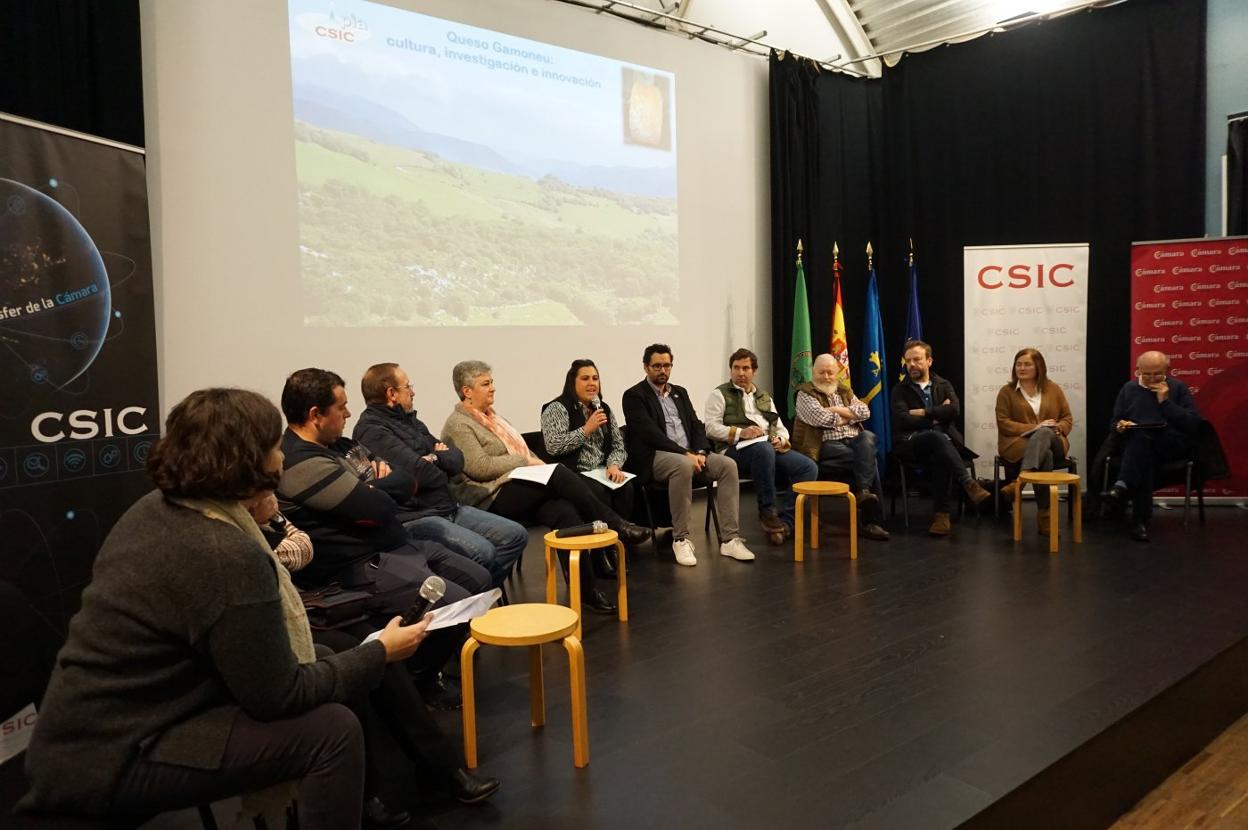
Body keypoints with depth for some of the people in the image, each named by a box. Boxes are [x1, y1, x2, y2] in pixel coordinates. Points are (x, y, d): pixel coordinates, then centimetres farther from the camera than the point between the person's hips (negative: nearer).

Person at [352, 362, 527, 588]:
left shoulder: (410, 421, 18)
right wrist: (441, 460, 1)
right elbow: (419, 473, -21)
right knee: (482, 552, -28)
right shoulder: (371, 429, -11)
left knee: (516, 535, -1)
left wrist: (434, 458, -6)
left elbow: (457, 459, 15)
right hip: (415, 518, -9)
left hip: (450, 508, 9)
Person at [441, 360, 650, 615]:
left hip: (522, 489, 7)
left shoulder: (493, 416, 24)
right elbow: (479, 467, -15)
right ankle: (614, 526, -15)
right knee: (559, 474, -27)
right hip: (492, 497, -7)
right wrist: (526, 461, -11)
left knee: (564, 510, -24)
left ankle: (584, 590, -26)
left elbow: (519, 452, 25)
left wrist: (536, 463, 3)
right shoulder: (458, 424, -2)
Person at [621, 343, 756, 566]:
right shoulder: (634, 396, 0)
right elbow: (650, 433, -13)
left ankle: (729, 539, -19)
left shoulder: (680, 392, 21)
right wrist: (685, 453, -19)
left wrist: (700, 452, -7)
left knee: (728, 465, -19)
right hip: (655, 457, -6)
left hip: (689, 453, 6)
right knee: (683, 465, -38)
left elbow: (696, 425, 14)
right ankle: (680, 539, -26)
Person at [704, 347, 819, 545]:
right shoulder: (719, 394, 10)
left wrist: (780, 440, -1)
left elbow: (781, 428, 24)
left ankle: (785, 521, -20)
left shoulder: (764, 397, 29)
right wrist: (740, 432, -18)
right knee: (764, 450, -40)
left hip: (772, 447, 6)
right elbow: (711, 427, -4)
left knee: (809, 467, -19)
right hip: (735, 449, -6)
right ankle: (767, 512, -25)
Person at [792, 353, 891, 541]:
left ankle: (864, 491, -30)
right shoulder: (805, 393, 5)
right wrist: (848, 417, 2)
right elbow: (819, 418, -12)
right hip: (826, 444, -5)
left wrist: (837, 409, -5)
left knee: (868, 437, -29)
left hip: (853, 440, 5)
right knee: (869, 458, -25)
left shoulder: (845, 391, 22)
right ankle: (872, 519, -25)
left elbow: (865, 411, 5)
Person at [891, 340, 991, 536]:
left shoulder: (944, 385, 19)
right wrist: (936, 416, -2)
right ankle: (969, 485, -43)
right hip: (910, 443, -1)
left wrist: (923, 413, -3)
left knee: (940, 457, -37)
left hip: (941, 440, 2)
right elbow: (903, 420, -5)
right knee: (936, 436, -37)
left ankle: (941, 514, -36)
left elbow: (954, 410, -2)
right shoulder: (900, 390, 13)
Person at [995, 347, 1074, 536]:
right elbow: (1003, 423, -1)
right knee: (1045, 455, -36)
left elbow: (1068, 419, 14)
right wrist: (1034, 428, -13)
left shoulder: (1053, 389, 16)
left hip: (1052, 441, 1)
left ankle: (1018, 482, -52)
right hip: (1017, 444, -1)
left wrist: (1056, 428, -11)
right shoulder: (1006, 391, 9)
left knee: (1043, 434, -38)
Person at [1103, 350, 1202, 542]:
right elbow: (1113, 422, 20)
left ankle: (1123, 486, -48)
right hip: (1134, 444, 2)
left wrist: (1165, 401, -9)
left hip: (1172, 445, -2)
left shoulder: (1178, 387, 8)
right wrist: (1120, 426, -5)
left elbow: (1193, 425, -3)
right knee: (1145, 454, -36)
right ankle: (1141, 518, -41)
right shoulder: (1129, 388, 16)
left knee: (1142, 437, -36)